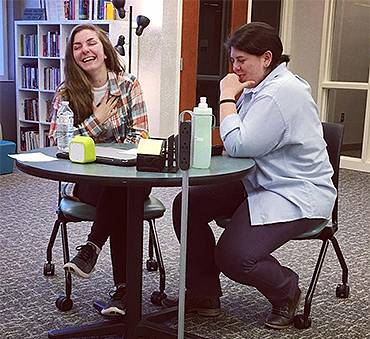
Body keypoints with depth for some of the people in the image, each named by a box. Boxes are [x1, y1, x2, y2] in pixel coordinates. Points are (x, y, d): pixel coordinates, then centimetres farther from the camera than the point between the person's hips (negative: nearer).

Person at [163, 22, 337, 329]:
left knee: (233, 257, -24)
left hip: (298, 196, -10)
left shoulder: (283, 91, -21)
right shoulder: (257, 87, 11)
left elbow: (238, 145, -27)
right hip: (258, 185, 10)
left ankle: (286, 291, 11)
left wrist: (227, 96, -17)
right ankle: (204, 296, 11)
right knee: (187, 205, 1)